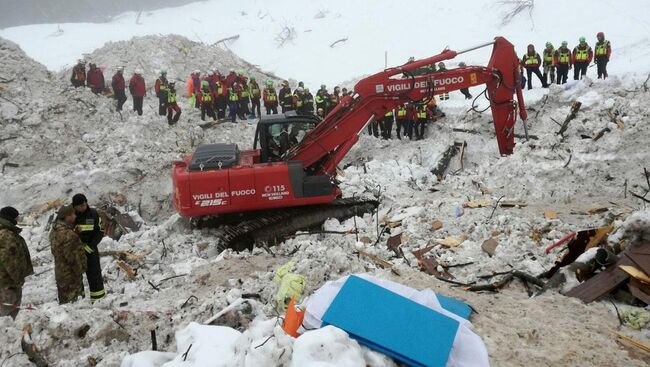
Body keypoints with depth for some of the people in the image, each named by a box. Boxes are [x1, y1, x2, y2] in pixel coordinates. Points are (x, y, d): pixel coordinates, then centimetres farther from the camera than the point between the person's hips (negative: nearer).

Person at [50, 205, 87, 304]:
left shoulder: (55, 231, 6)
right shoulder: (68, 234, -27)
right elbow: (72, 256, -24)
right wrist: (81, 268, -12)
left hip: (60, 272, 10)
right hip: (70, 274, -10)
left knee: (64, 299, 20)